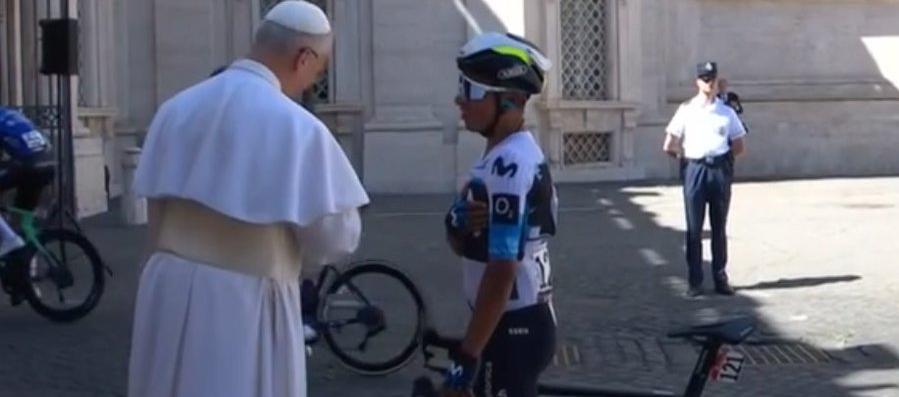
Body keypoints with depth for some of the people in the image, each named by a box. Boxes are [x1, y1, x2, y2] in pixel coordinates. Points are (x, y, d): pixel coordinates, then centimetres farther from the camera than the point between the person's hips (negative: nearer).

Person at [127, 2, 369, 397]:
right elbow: (337, 237, -11)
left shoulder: (175, 108, 4)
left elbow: (155, 207, 10)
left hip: (167, 289, 6)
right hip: (244, 301, -6)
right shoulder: (297, 127, -15)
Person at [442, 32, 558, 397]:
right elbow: (464, 246, 13)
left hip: (511, 328, -10)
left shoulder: (509, 165, -22)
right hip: (521, 323, 10)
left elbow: (502, 272, -26)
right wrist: (459, 224, -11)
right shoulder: (507, 155, 10)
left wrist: (465, 357, -25)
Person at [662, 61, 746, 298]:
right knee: (694, 228, 0)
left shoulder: (726, 112, 8)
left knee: (719, 228, 7)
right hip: (695, 170, -1)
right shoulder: (686, 110, 3)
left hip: (721, 170, 2)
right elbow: (669, 147, 1)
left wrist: (721, 157, 6)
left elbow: (739, 147, 11)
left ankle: (720, 279, 13)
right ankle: (695, 281, 4)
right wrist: (686, 155, 7)